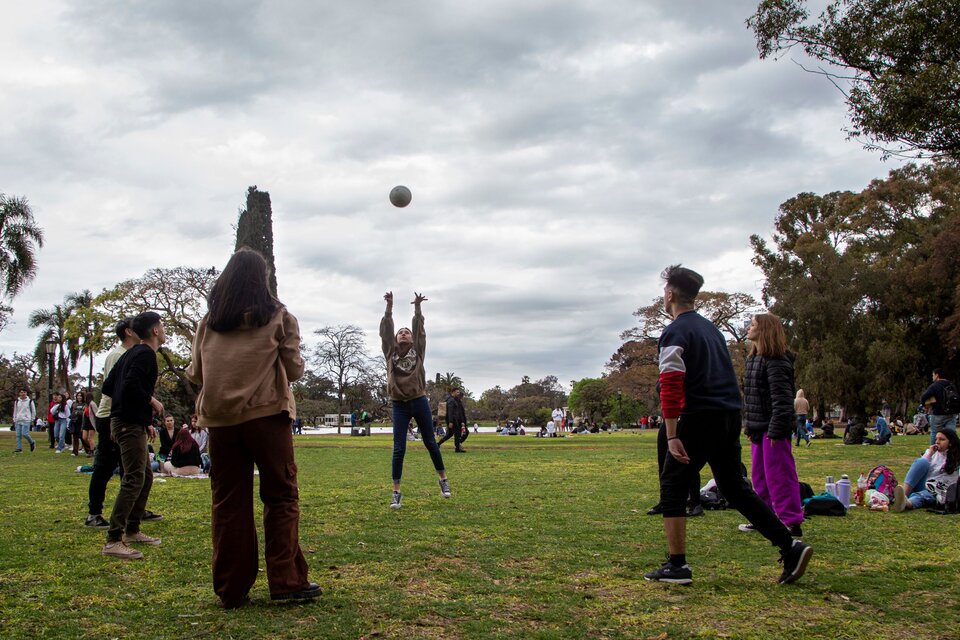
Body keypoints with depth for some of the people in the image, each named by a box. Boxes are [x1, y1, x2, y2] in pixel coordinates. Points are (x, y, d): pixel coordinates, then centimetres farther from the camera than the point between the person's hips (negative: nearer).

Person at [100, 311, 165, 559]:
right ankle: (113, 541, -17)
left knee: (146, 477, 17)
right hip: (130, 424, -11)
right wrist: (153, 402, -9)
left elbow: (108, 387, 20)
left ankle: (132, 531, 23)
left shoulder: (132, 353, 18)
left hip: (129, 422, 11)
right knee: (134, 479, -14)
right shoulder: (146, 354, -11)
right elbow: (131, 385, -27)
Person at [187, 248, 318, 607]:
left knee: (228, 502, 7)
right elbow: (294, 370, 1)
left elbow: (196, 373, 11)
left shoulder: (209, 321, 10)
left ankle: (231, 590, 11)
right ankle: (286, 581, 2)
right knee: (281, 496, 5)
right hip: (267, 414, -3)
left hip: (219, 417, 3)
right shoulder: (279, 316, 2)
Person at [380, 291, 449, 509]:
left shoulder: (418, 352, 4)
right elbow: (385, 331, -3)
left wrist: (417, 308, -12)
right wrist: (389, 307, -9)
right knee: (399, 448, -3)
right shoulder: (390, 353, 4)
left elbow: (420, 330, -3)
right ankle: (396, 491, 0)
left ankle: (443, 479, 28)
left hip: (419, 402, 0)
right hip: (399, 405, 0)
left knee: (430, 443, 11)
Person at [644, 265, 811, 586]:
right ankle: (790, 546, 10)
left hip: (699, 419, -8)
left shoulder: (674, 333, -9)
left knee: (672, 487, 3)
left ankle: (677, 566, 3)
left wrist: (672, 436, -21)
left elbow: (671, 387, -19)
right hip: (731, 416, 8)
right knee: (735, 487, 16)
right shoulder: (711, 327, 18)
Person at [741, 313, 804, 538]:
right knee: (760, 476, 16)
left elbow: (781, 399, -20)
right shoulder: (754, 359, 15)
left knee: (779, 476, -7)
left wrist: (776, 430, -23)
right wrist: (750, 427, 19)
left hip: (773, 428, -10)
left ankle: (792, 523, -2)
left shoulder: (776, 361, -16)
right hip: (758, 428, 10)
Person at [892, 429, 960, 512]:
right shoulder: (932, 452, 21)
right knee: (921, 462, -25)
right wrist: (929, 454, 1)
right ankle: (904, 493, -48)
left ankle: (907, 503, -75)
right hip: (922, 485, 3)